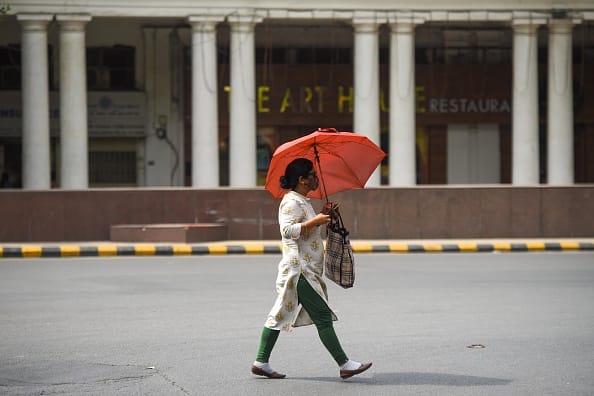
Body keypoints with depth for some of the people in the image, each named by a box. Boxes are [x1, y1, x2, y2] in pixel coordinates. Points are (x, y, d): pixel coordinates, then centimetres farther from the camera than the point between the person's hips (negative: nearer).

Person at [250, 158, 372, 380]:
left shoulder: (302, 202, 19)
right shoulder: (291, 202, -13)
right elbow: (288, 230, -26)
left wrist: (324, 217, 20)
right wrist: (315, 221, -23)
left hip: (306, 271, 11)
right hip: (299, 271, -11)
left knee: (280, 315, 10)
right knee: (323, 317, -9)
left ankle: (261, 362, 13)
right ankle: (344, 365, -7)